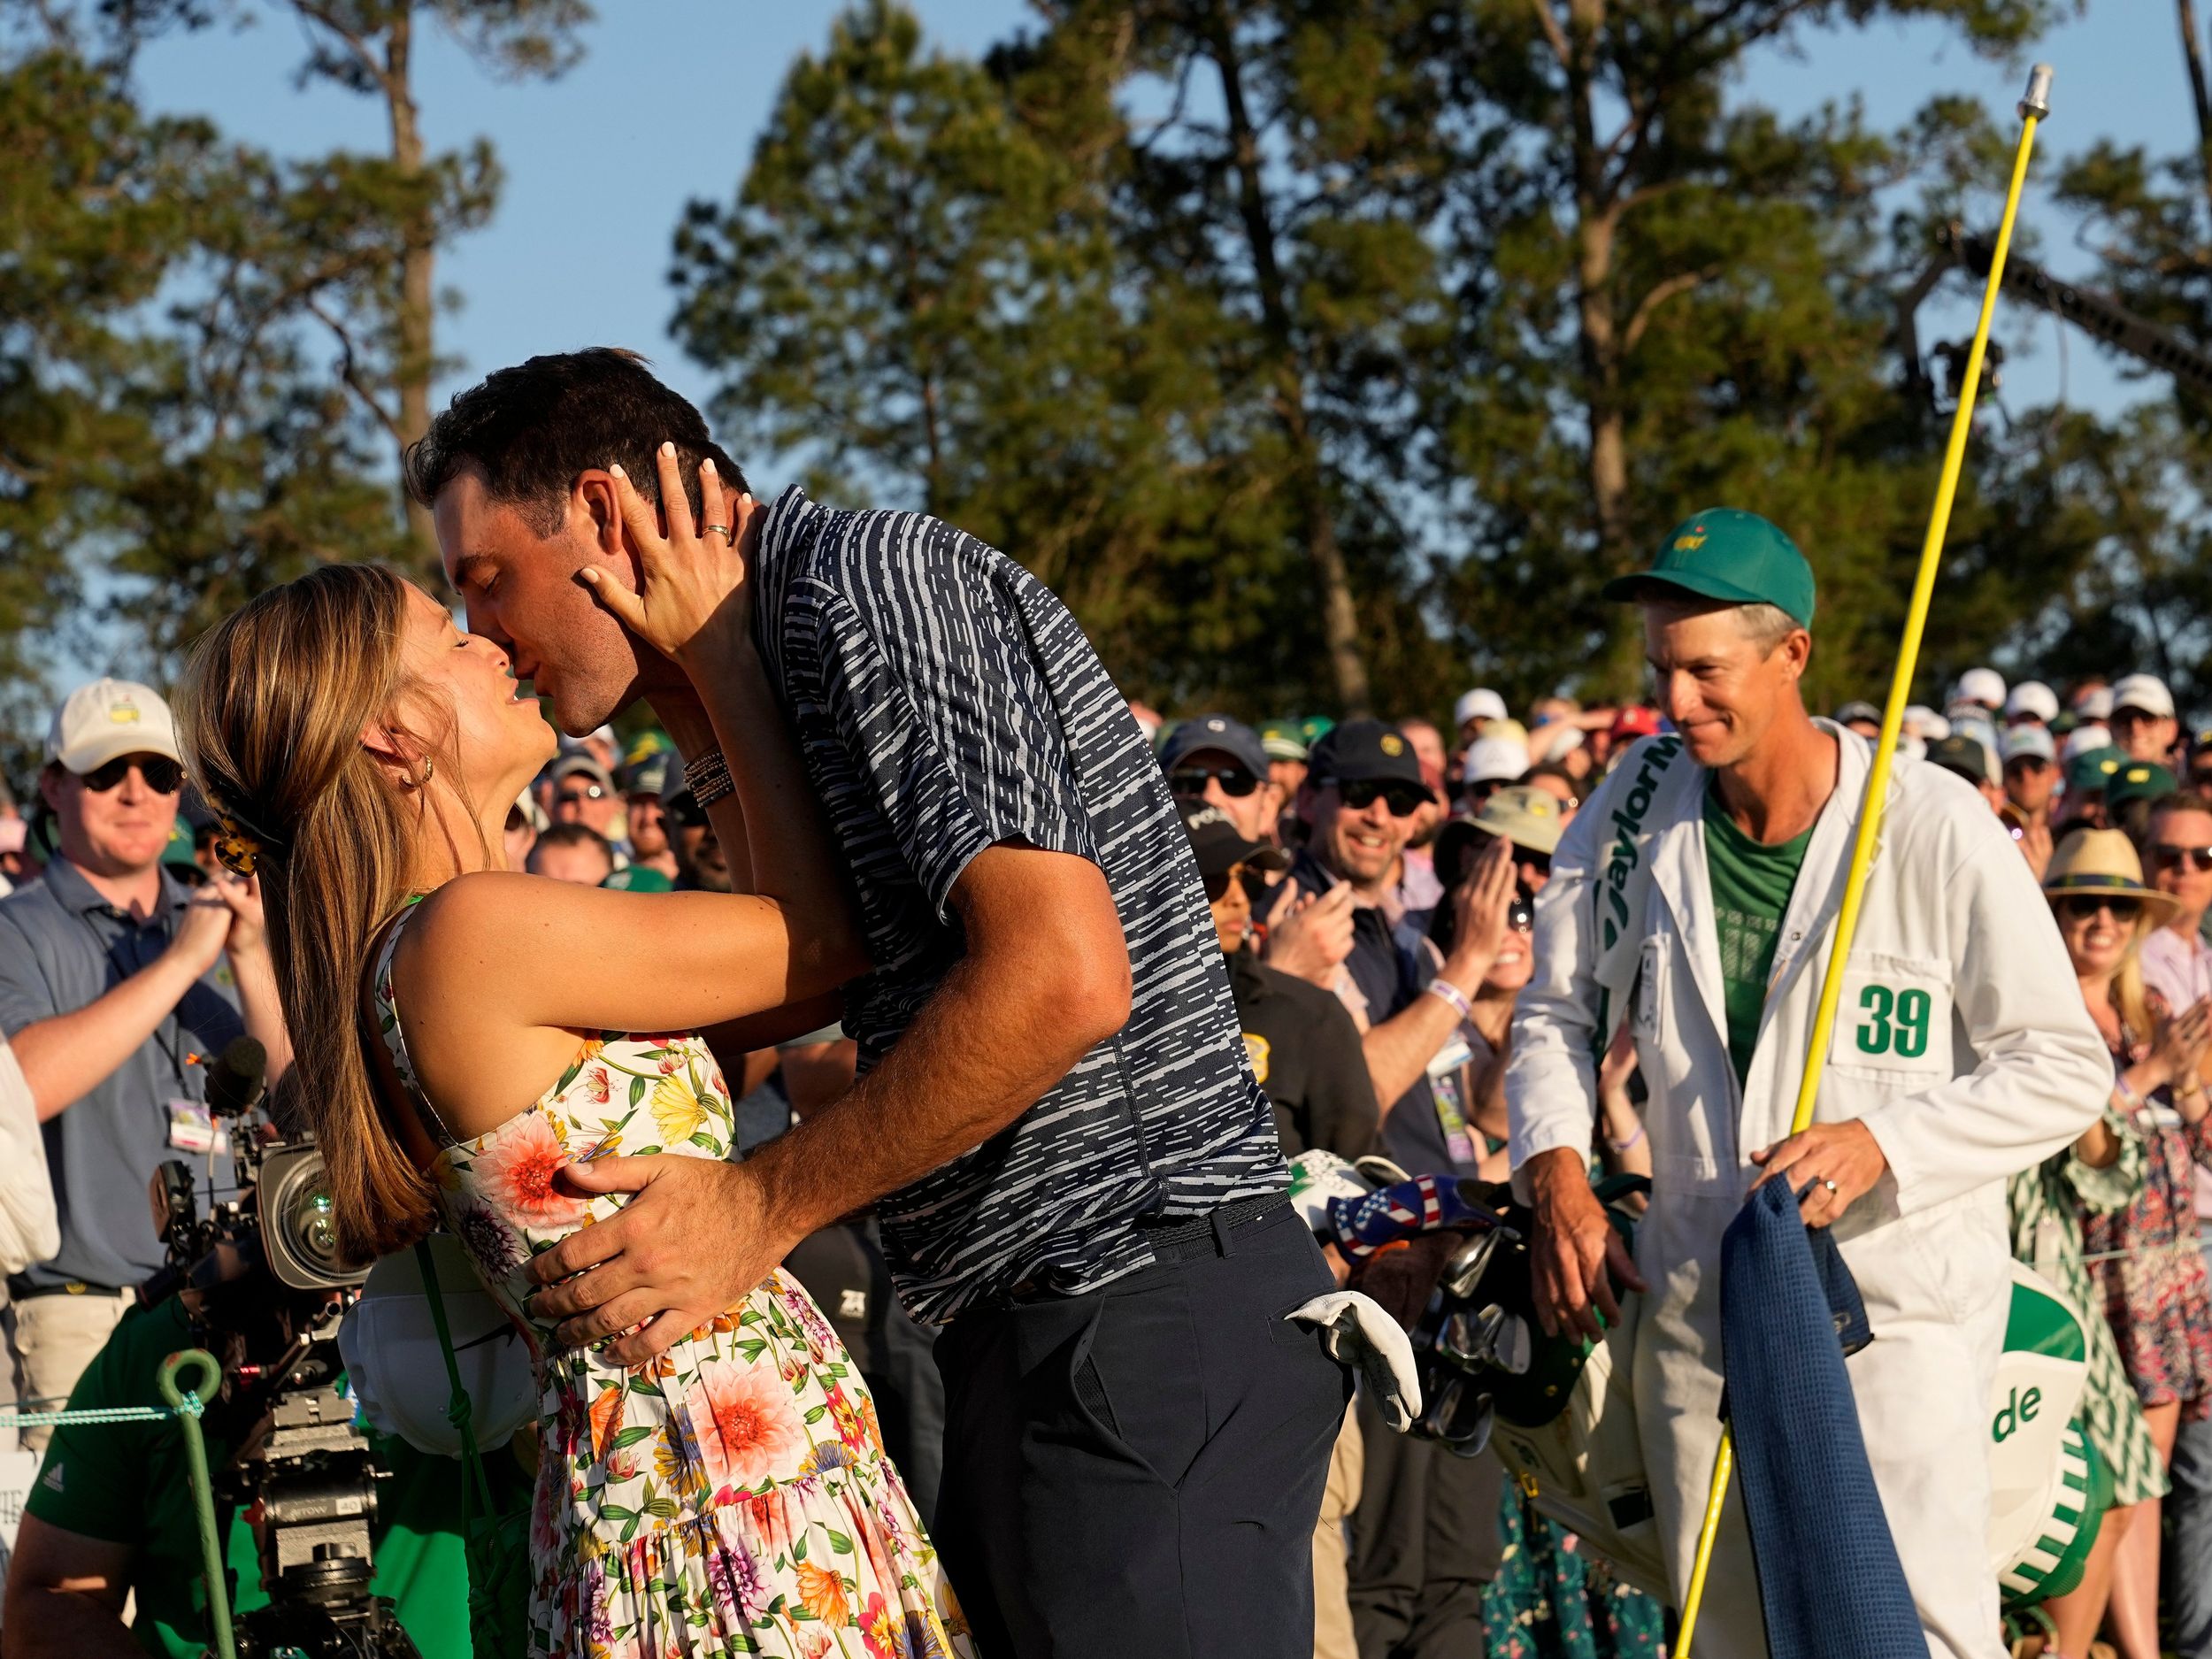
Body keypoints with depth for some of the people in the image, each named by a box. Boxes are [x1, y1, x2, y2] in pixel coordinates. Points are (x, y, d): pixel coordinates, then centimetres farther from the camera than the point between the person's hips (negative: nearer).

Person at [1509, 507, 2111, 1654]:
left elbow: (2064, 1068, -7)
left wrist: (1880, 1143, -20)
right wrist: (1556, 1172, -4)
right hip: (1694, 1305, 4)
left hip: (1893, 1311, -4)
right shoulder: (1643, 804, 1)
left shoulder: (1937, 828, -11)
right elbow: (1558, 1012, 13)